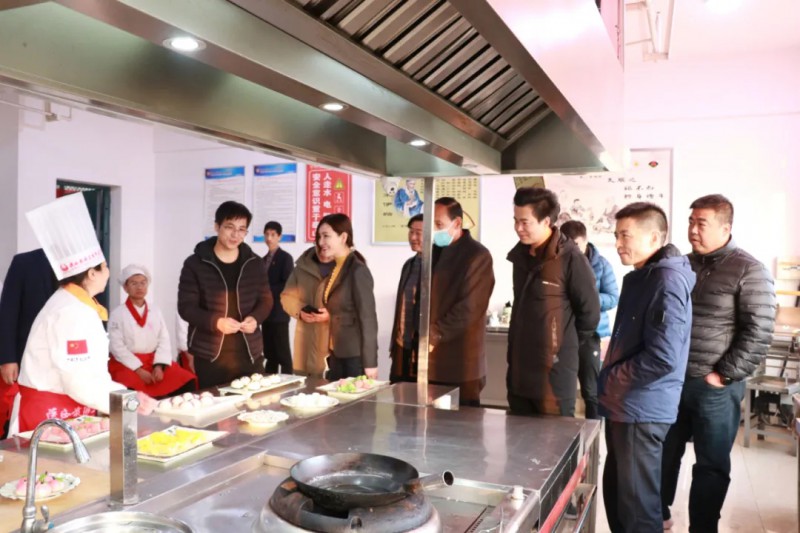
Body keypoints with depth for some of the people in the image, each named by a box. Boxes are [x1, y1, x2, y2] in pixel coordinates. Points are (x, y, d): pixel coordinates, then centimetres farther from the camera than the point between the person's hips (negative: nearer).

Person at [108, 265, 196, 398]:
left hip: (154, 362, 4)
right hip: (127, 364, -4)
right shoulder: (117, 314, -1)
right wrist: (138, 370, -17)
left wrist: (159, 366, -12)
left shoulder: (155, 312, 11)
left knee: (187, 381, -15)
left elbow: (164, 341, 4)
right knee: (133, 390, -36)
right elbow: (117, 347, -8)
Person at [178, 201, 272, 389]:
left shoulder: (255, 263, 5)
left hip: (250, 352, 3)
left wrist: (255, 318, -11)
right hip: (210, 354, -2)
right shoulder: (195, 264, -3)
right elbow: (186, 307, -4)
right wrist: (216, 322, -21)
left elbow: (265, 300, 11)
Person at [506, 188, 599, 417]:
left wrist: (566, 345, 3)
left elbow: (590, 313, -8)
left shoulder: (570, 259, -14)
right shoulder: (520, 256, 9)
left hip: (554, 374, -7)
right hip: (519, 370, 7)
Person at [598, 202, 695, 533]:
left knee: (637, 504, 5)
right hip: (623, 406, 9)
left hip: (642, 409, -9)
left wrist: (610, 380, -14)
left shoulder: (668, 281, -18)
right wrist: (610, 384, 10)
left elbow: (662, 358, -26)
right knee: (616, 493, 20)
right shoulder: (640, 277, 12)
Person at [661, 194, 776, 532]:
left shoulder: (748, 271, -9)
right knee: (664, 453, 17)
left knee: (711, 465, 9)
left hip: (715, 388, -5)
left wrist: (724, 375, -14)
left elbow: (758, 331, -13)